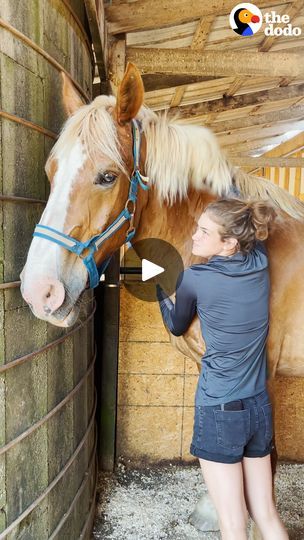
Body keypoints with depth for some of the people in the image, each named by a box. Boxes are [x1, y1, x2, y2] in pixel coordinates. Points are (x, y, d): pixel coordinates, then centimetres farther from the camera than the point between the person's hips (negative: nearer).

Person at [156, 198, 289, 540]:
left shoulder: (193, 279, -16)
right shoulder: (260, 262, -4)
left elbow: (176, 326, 5)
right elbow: (257, 231, 21)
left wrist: (159, 287, 16)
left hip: (219, 411, -6)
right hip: (260, 408, 6)